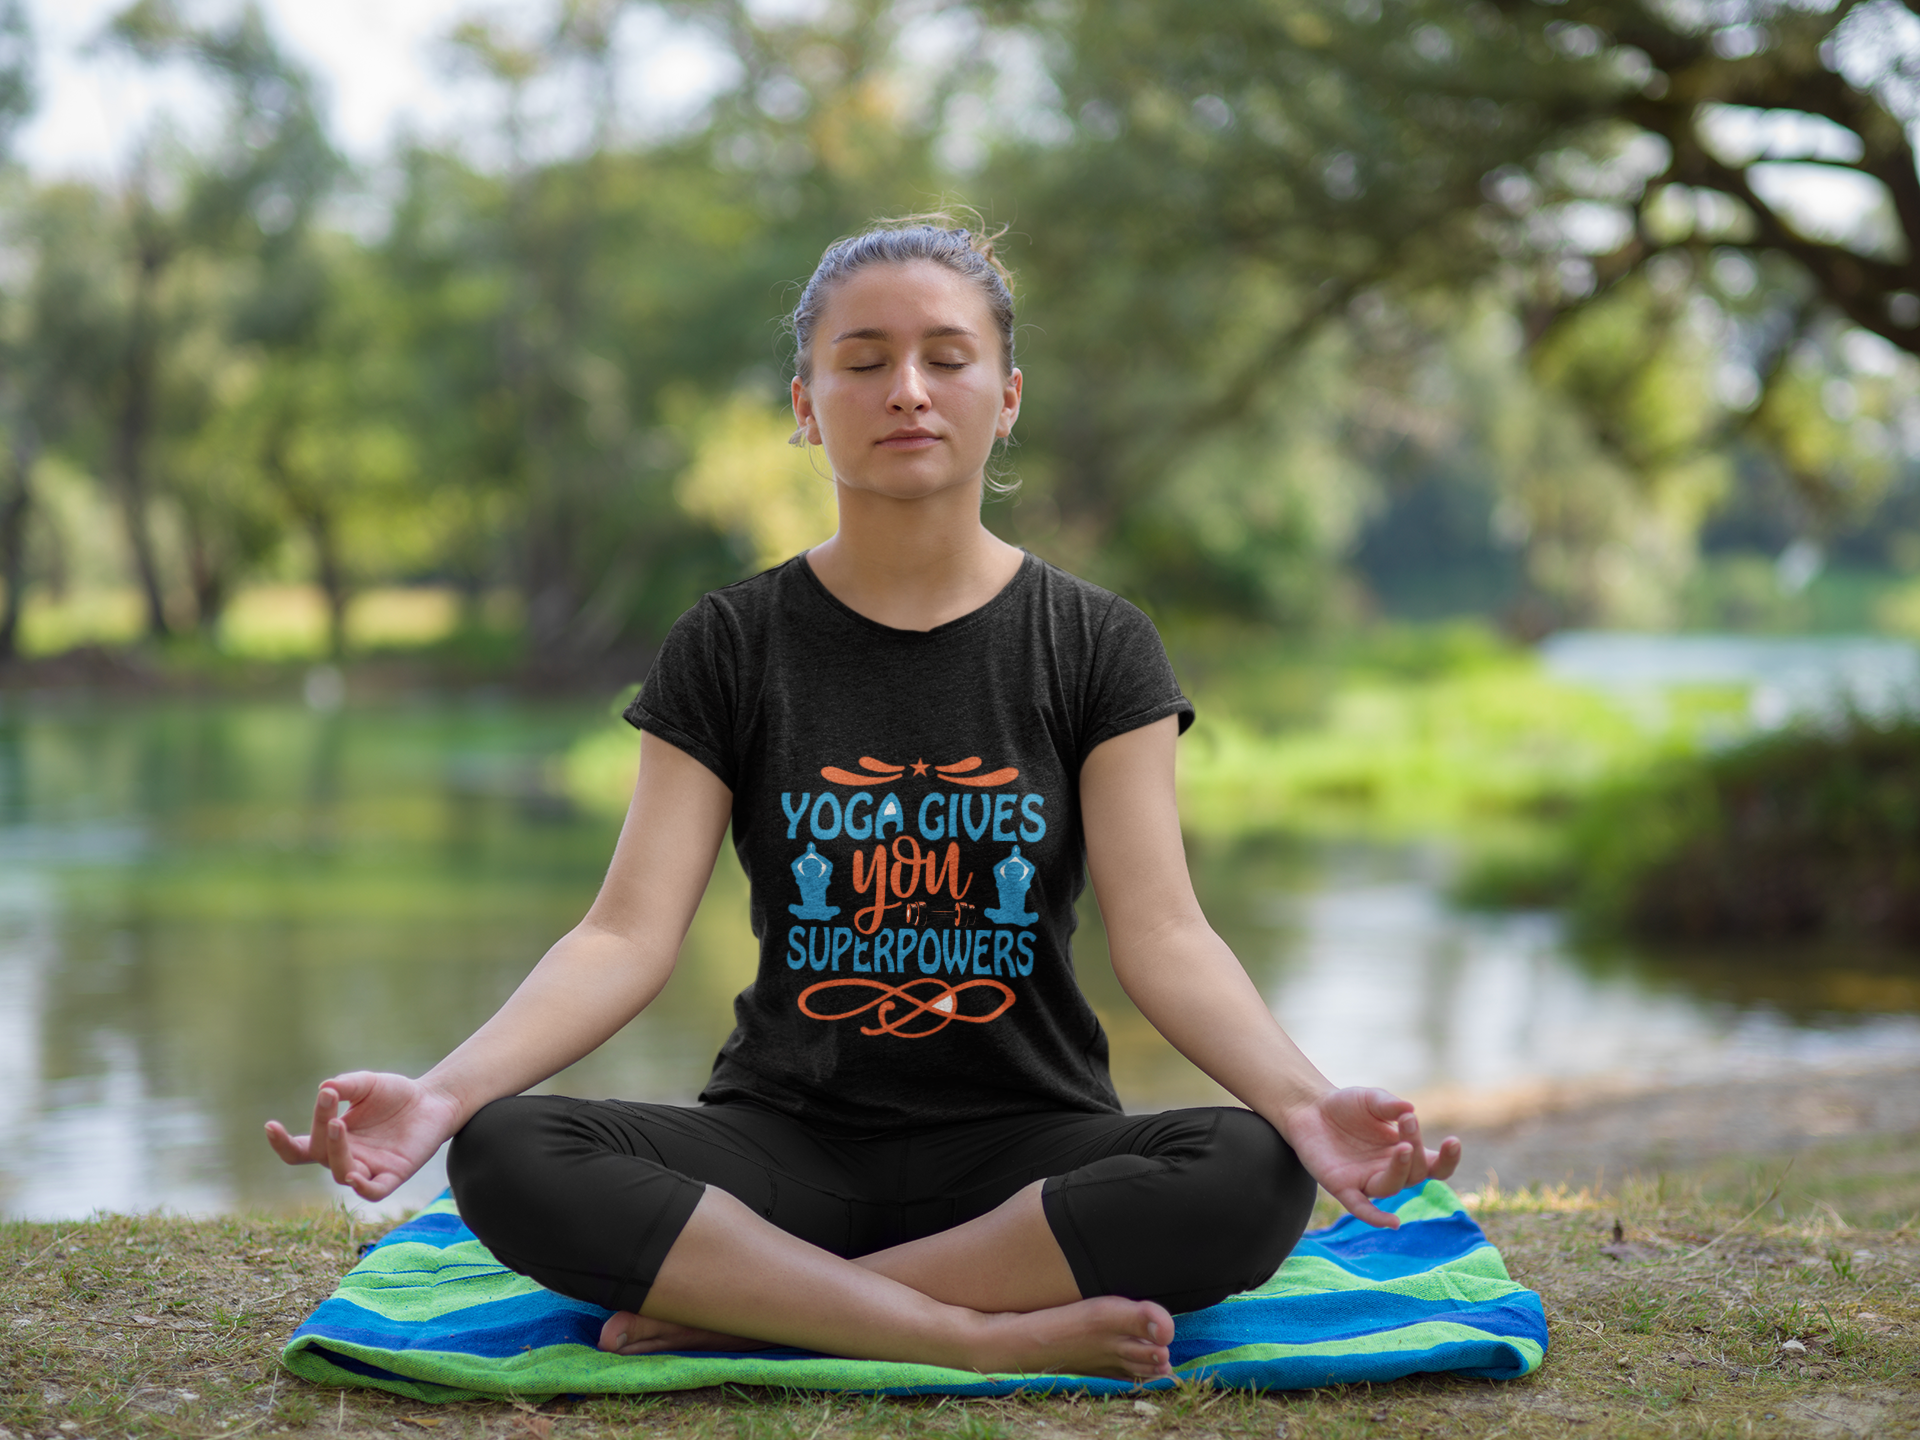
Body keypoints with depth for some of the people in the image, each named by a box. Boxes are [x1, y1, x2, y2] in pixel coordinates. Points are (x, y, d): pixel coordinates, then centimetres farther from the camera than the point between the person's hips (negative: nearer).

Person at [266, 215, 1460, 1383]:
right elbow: (630, 936, -7)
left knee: (1255, 1177, -32)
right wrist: (442, 1092, -26)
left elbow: (1163, 936, -9)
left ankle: (737, 1310, -25)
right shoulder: (732, 648, 3)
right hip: (789, 1138, 0)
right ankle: (995, 1337, -30)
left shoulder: (1095, 647, 2)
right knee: (504, 1160, -28)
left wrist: (1306, 1102, -30)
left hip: (1023, 1141, 0)